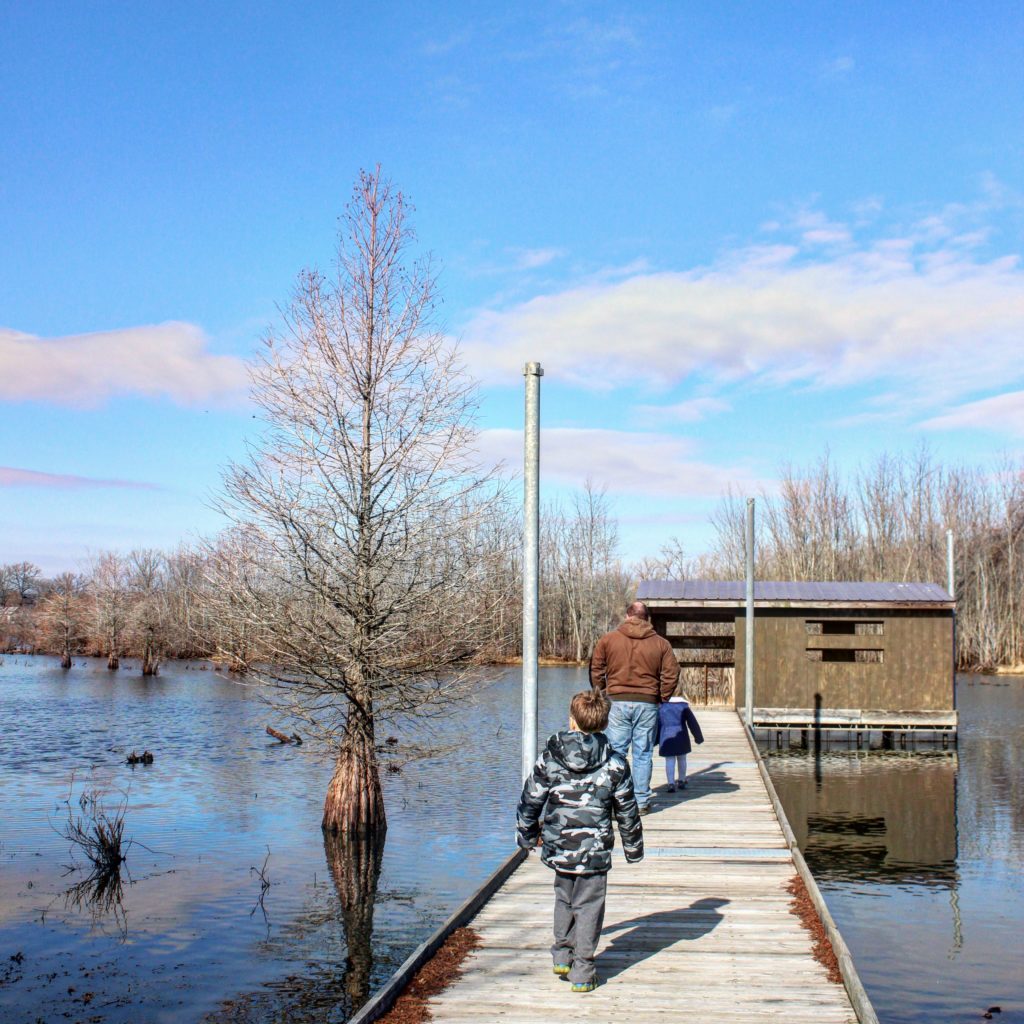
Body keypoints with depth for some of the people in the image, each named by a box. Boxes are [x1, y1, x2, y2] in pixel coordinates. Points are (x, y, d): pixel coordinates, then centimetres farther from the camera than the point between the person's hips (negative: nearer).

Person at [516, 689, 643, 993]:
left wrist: (527, 836, 20)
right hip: (595, 853, -2)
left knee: (564, 899, 23)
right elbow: (627, 812, 2)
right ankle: (582, 972, 9)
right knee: (588, 906, 7)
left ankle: (562, 955, 32)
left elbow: (529, 802, 4)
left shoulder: (548, 759, -4)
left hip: (558, 850, 2)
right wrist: (633, 848, 16)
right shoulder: (614, 765, -6)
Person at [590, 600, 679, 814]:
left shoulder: (608, 639, 2)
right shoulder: (661, 644, 3)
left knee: (615, 752, 5)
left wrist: (602, 695, 15)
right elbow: (671, 675, 0)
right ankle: (642, 801, 10)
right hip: (648, 704, 0)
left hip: (617, 702, 0)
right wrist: (661, 699, 11)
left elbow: (596, 670, 4)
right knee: (643, 754, 6)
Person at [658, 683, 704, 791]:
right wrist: (699, 737, 12)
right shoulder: (684, 706, -1)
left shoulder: (662, 706, -1)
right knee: (682, 759, 17)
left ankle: (671, 783, -12)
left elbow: (657, 724, 3)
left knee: (669, 760, 0)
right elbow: (692, 722, 3)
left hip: (666, 737, -1)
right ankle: (681, 781, 28)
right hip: (681, 736, 1)